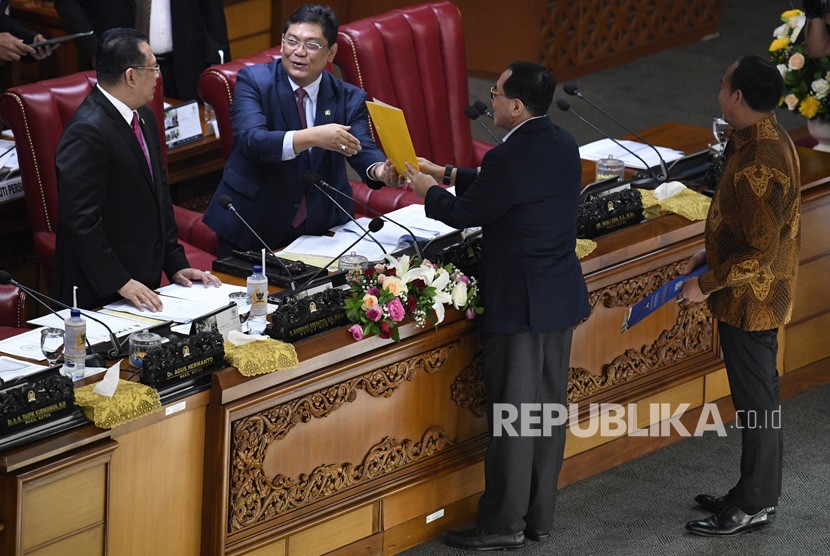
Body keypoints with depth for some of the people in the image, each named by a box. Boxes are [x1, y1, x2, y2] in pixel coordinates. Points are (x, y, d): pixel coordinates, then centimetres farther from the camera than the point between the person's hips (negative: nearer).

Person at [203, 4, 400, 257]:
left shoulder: (349, 98, 1)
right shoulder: (253, 81, -8)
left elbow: (362, 149, -14)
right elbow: (251, 139, -24)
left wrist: (379, 169, -38)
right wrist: (311, 137, -40)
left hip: (321, 227, 2)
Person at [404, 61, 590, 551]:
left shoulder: (509, 158, -23)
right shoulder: (563, 144, 5)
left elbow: (464, 214, -9)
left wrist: (428, 190, 10)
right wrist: (448, 174, 22)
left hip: (518, 305, -9)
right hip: (563, 296, 9)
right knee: (550, 408, 13)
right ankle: (540, 516, 22)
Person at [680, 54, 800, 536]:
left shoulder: (759, 164, -29)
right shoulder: (767, 138, 3)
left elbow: (760, 251, -27)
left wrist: (706, 284, -19)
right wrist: (713, 252, 15)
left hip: (751, 298, -10)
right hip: (756, 296, 10)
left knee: (756, 401, 2)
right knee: (758, 395, 19)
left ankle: (755, 506, 12)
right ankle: (756, 492, 31)